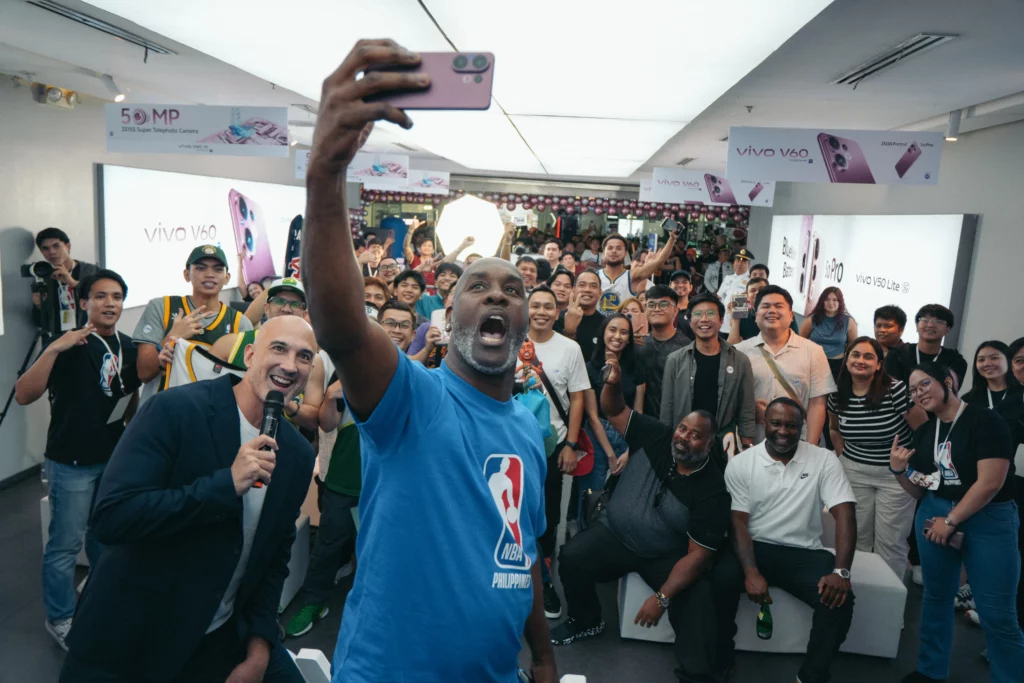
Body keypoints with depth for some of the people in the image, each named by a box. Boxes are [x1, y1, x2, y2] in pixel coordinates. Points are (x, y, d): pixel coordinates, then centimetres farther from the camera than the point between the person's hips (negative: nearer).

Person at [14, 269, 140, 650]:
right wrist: (53, 349, -32)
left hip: (115, 458, 6)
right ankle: (61, 620, 20)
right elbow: (23, 396, -24)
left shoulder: (128, 346, 3)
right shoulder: (70, 345, -15)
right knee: (65, 544, 3)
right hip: (72, 463, -6)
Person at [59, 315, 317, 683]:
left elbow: (275, 557, 6)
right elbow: (110, 517, -25)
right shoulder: (174, 410, -18)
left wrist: (259, 646, -2)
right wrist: (227, 483, -31)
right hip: (128, 638, -4)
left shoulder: (299, 455, -3)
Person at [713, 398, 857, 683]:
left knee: (839, 597, -25)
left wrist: (841, 571, -24)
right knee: (720, 580, -29)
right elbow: (739, 522, -7)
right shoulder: (741, 464, -3)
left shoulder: (824, 461, -2)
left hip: (804, 553, 1)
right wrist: (751, 571, -23)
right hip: (754, 548, -1)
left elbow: (844, 514, -10)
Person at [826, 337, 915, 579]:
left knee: (890, 541, 7)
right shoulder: (837, 395, -2)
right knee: (856, 537, 13)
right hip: (854, 473, 4)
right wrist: (843, 458, 10)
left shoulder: (896, 390, -17)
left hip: (896, 474, -3)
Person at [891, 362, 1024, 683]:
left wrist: (951, 521, -14)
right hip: (933, 517, 6)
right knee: (936, 596, 15)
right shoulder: (924, 432, 7)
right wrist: (899, 471, -8)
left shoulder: (985, 421, -12)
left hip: (989, 521, -6)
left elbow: (990, 482, -19)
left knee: (997, 614, -3)